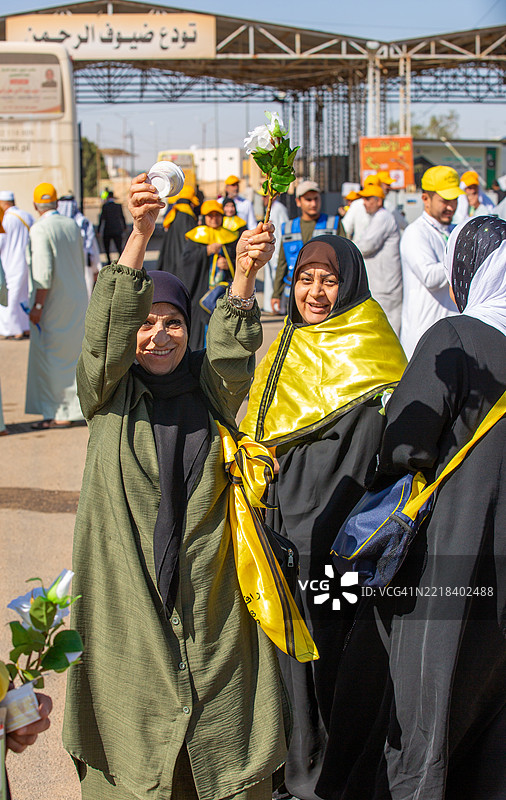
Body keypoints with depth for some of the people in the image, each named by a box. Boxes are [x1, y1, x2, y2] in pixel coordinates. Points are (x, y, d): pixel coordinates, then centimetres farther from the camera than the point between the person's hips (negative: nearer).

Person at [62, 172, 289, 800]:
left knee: (217, 737, 7)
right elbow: (104, 333, -18)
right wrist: (138, 236, -32)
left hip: (207, 586, 2)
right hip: (126, 582, -1)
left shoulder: (209, 388, 6)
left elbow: (232, 356, -15)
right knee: (134, 727, 3)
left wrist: (243, 277, -34)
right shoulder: (107, 392, 0)